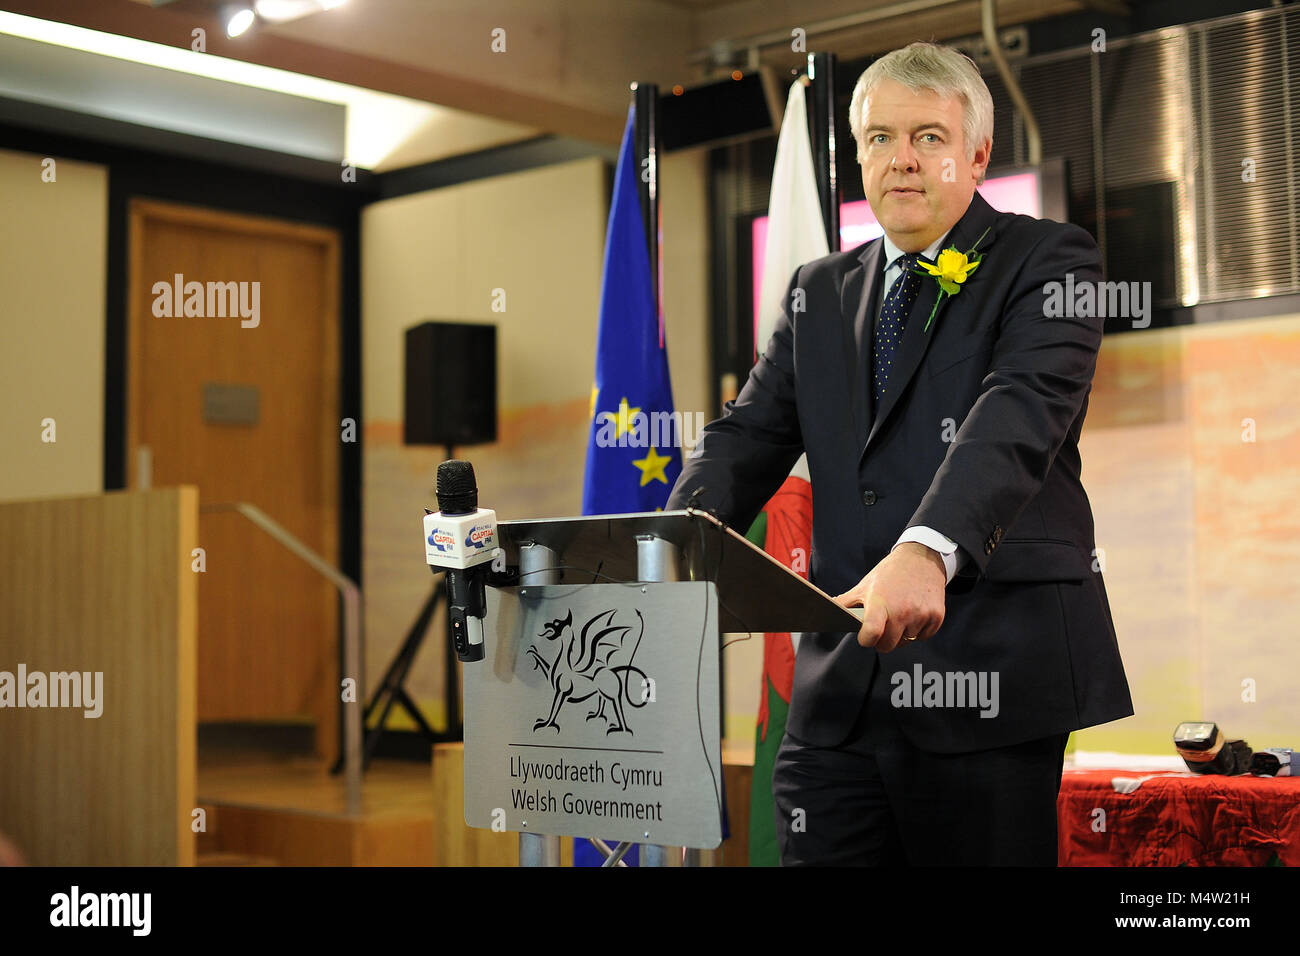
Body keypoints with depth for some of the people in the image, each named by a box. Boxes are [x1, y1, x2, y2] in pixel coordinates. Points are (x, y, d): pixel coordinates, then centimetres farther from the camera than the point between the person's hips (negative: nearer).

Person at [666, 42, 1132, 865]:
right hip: (840, 682, 4)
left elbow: (1021, 413, -18)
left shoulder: (1046, 262, 0)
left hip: (986, 672, -4)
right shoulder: (820, 292, 18)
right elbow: (751, 434, 8)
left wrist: (927, 552, -35)